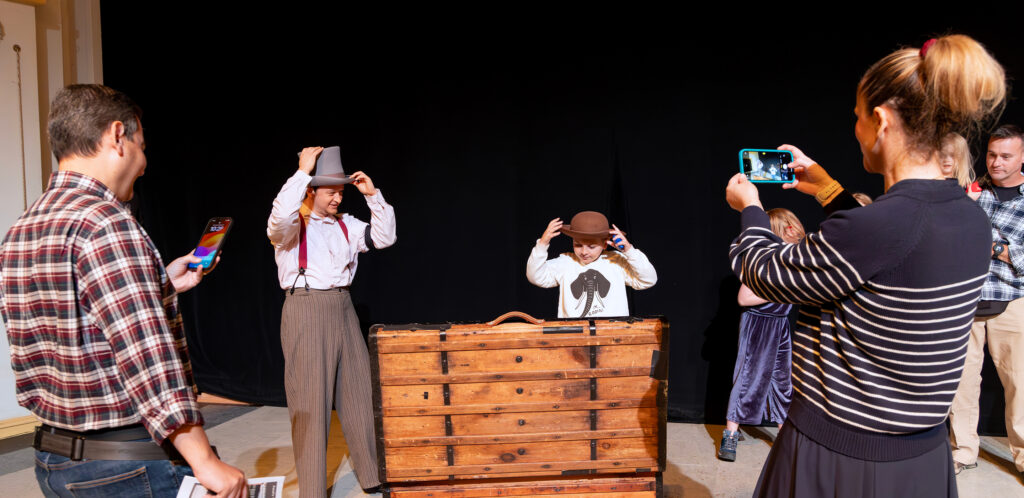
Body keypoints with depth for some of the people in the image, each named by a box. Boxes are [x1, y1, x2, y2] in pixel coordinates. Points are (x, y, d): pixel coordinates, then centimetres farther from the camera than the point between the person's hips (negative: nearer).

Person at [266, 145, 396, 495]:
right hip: (305, 312, -6)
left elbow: (384, 237, 8)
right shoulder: (293, 226, -6)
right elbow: (280, 217, -29)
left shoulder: (345, 226, 11)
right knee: (310, 401, -1)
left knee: (359, 393, 11)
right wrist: (303, 171, -21)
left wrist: (373, 196, 0)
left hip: (343, 310, 6)